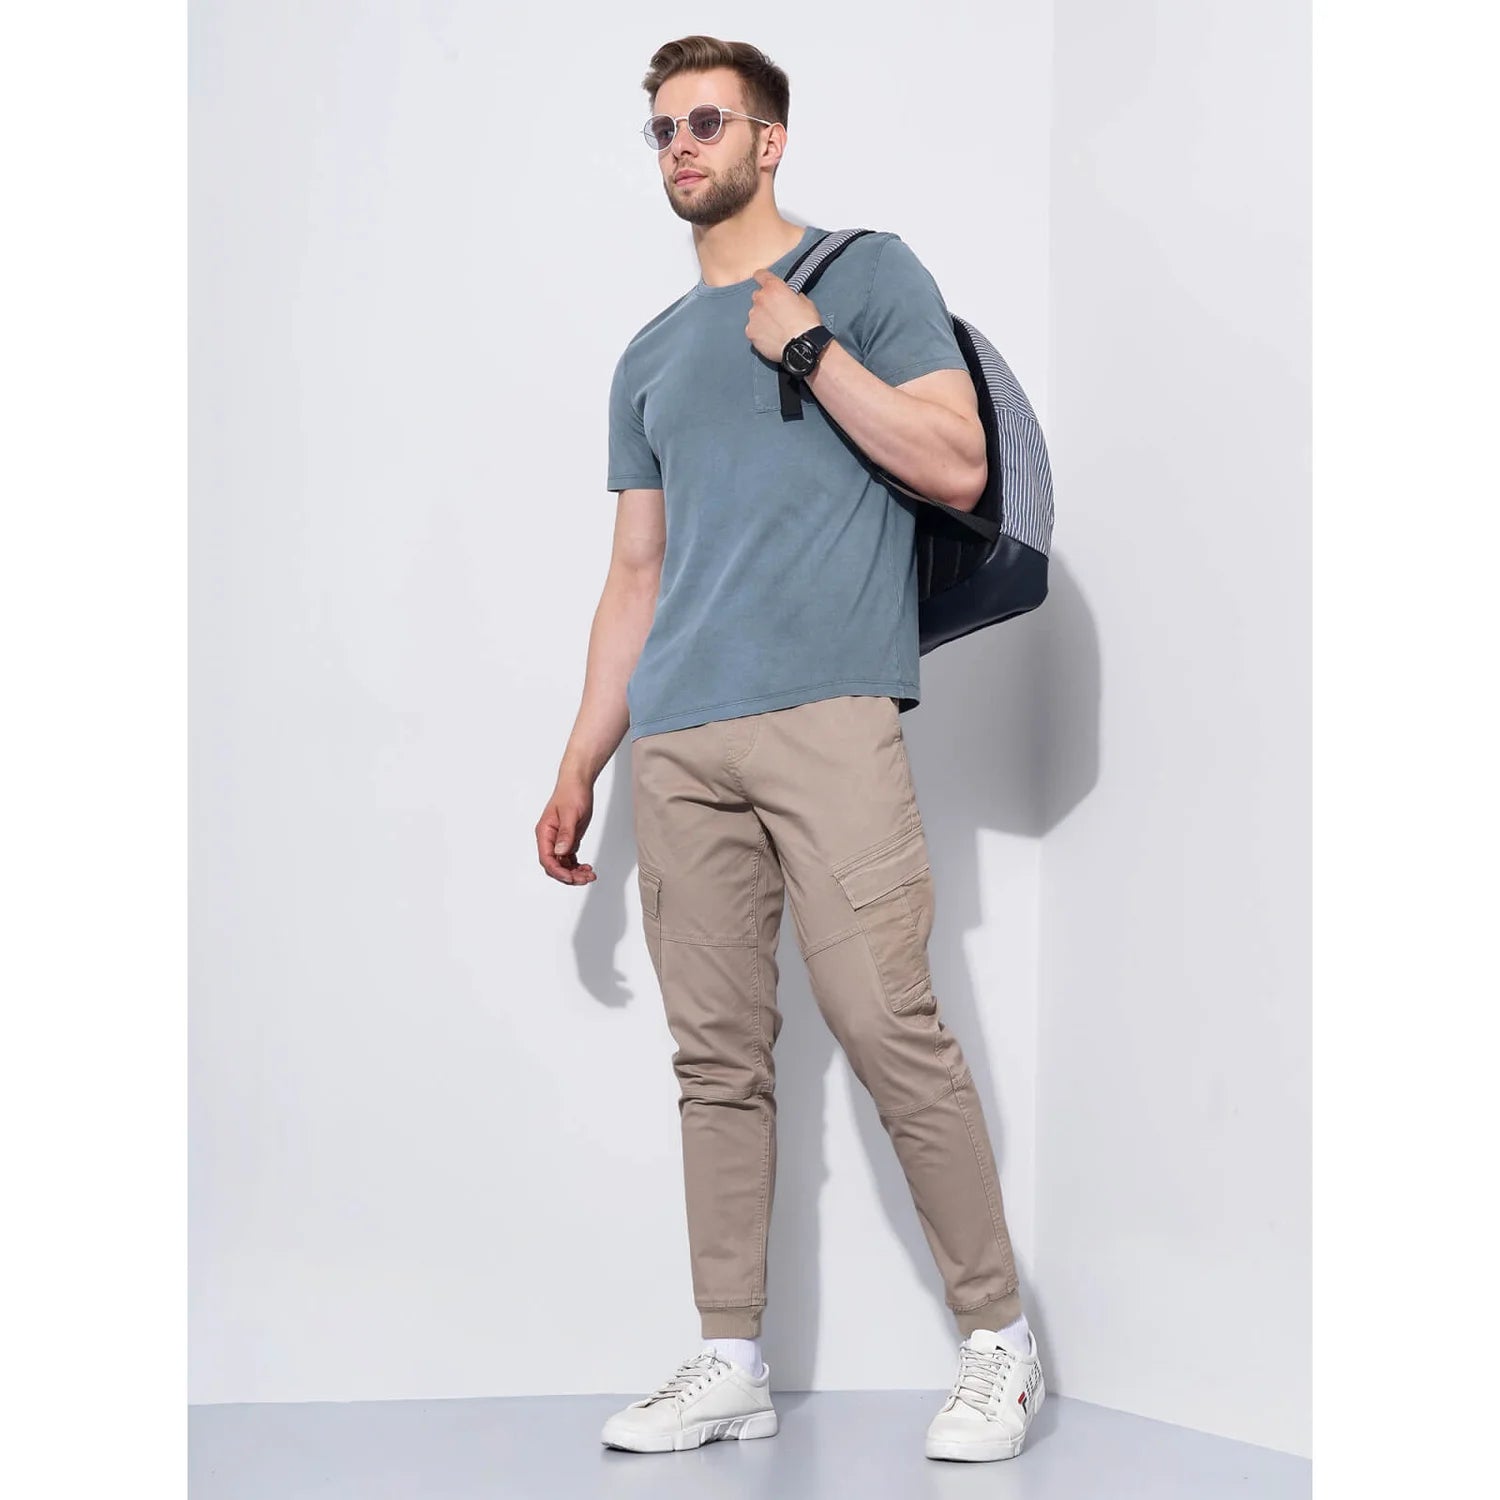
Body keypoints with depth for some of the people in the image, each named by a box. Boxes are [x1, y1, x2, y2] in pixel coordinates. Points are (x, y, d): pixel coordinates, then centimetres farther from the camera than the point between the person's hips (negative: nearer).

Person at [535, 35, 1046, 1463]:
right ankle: (730, 1363, 11)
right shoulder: (650, 355, 23)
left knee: (888, 1028, -11)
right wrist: (577, 768, 19)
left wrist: (808, 347, -4)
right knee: (716, 1059, 4)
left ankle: (998, 1339, 3)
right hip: (676, 741, 5)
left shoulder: (866, 273, 10)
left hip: (826, 713, -5)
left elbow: (957, 465, -1)